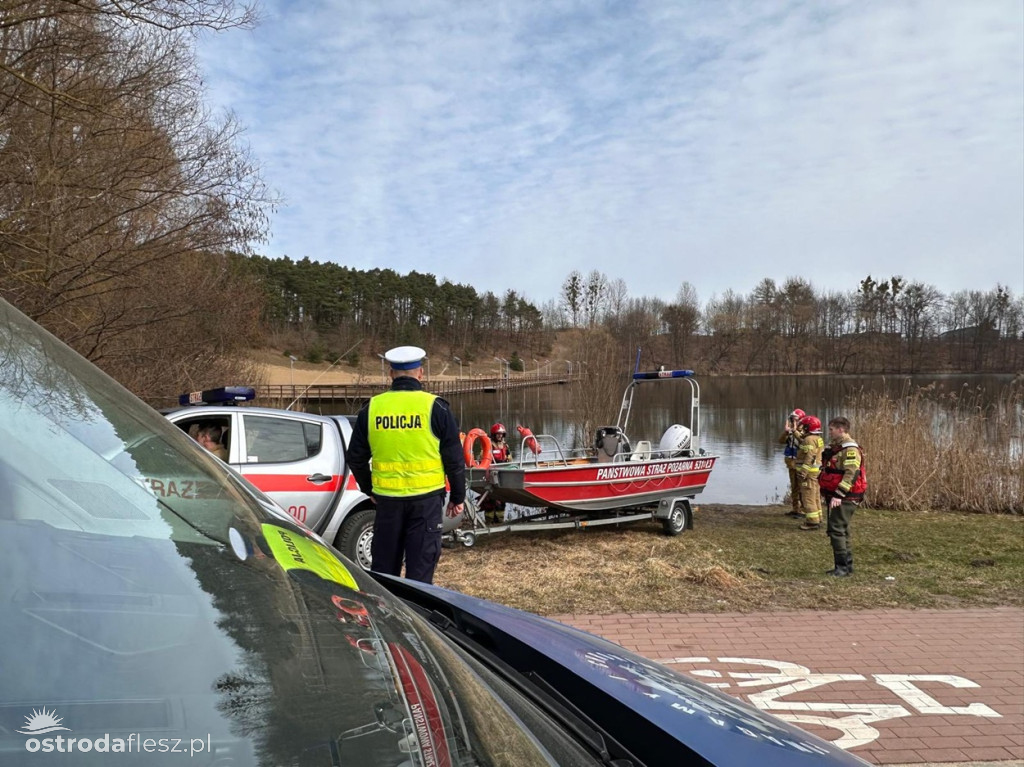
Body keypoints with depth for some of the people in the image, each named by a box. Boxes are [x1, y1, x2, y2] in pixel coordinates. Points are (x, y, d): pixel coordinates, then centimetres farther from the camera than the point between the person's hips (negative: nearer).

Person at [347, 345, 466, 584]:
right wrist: (457, 497, 8)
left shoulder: (371, 408, 2)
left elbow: (356, 457, 10)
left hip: (387, 498, 3)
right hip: (426, 497, -3)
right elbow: (454, 459, -4)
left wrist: (369, 490, 25)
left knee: (384, 567, 16)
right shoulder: (435, 407, -7)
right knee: (420, 568, 5)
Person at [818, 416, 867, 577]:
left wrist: (839, 495, -28)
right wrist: (826, 492, 23)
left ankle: (842, 567, -7)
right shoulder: (834, 447, 16)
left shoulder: (850, 449, -15)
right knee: (841, 531, 14)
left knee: (837, 530, -12)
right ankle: (847, 565, 21)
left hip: (845, 498, -10)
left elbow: (851, 474, -25)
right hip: (835, 496, 10)